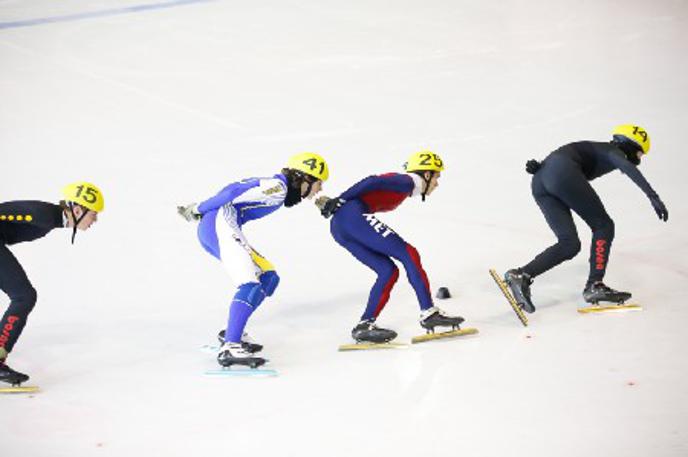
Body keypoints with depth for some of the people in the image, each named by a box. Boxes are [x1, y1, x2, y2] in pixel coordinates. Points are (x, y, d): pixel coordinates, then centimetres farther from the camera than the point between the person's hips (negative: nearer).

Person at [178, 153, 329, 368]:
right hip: (220, 223, -10)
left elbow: (238, 189, 20)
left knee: (268, 277, 12)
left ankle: (232, 333, 11)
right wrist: (198, 210, -5)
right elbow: (234, 193, -13)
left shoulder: (278, 188, 21)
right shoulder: (277, 187, -8)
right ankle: (230, 348, -33)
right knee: (251, 285, -21)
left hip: (209, 229, 10)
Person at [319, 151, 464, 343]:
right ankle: (428, 313, -11)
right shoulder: (407, 181, 1)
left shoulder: (404, 186, 28)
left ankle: (365, 325, -3)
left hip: (339, 228, 9)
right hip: (353, 214, -9)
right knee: (408, 254, -9)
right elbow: (373, 182, -12)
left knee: (388, 271, 6)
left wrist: (332, 203, 9)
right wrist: (339, 201, -14)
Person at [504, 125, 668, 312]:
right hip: (562, 173, -8)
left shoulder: (596, 150, 33)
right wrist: (653, 196, -21)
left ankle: (521, 276, -13)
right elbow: (628, 168, -12)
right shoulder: (613, 151, 11)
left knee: (569, 244, 2)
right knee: (603, 226, 2)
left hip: (540, 184, 8)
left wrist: (539, 167, 6)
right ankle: (594, 286, -7)